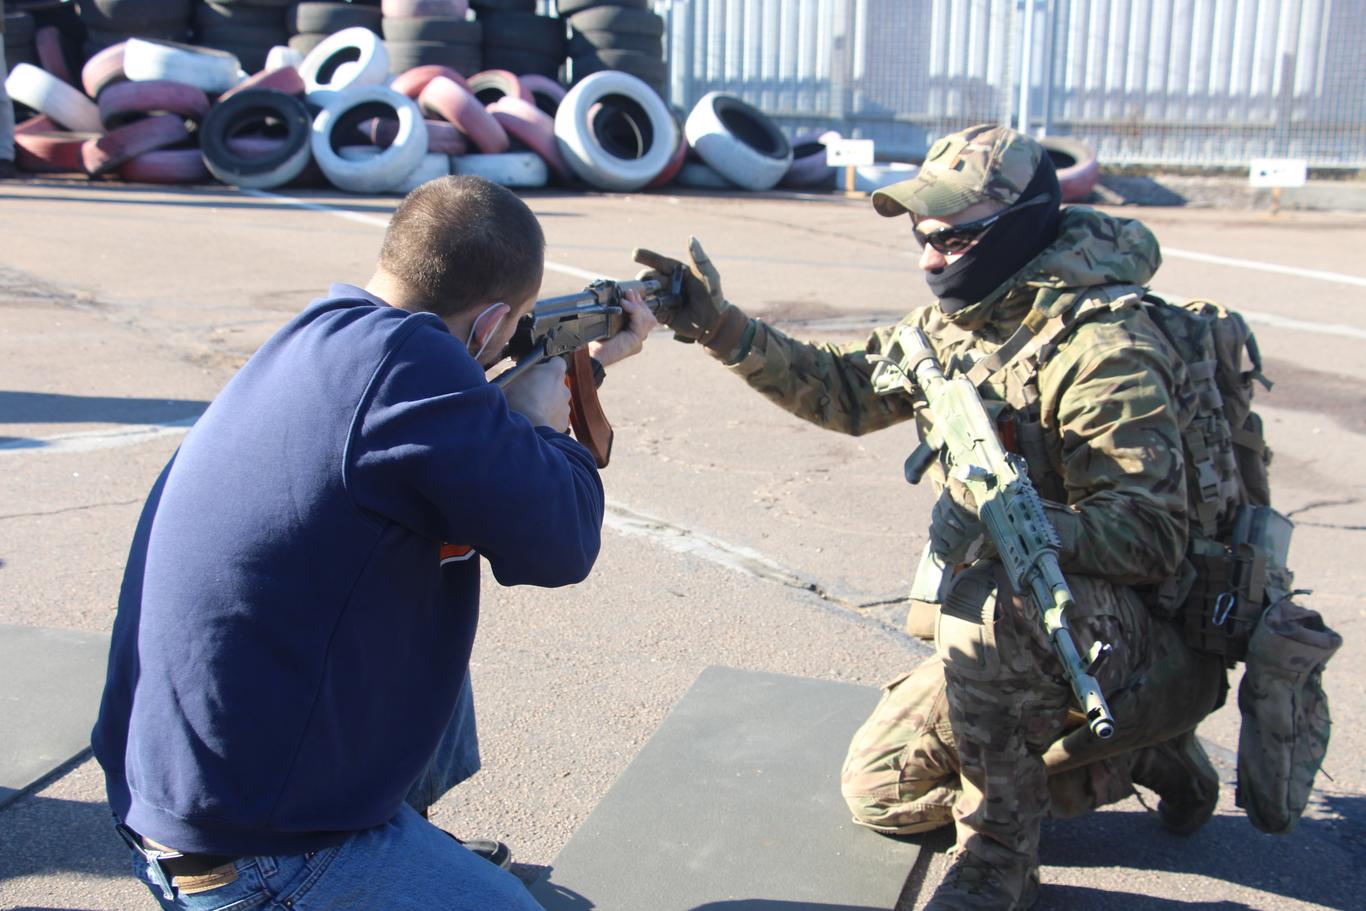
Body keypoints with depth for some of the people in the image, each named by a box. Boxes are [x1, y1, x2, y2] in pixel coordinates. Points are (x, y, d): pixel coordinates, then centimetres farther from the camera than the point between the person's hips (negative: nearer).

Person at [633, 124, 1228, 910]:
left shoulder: (1104, 351, -25)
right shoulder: (956, 325, 2)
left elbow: (1154, 535, -28)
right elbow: (844, 390, 3)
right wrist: (723, 328, -8)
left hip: (1141, 630, -8)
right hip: (1027, 635, 9)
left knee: (988, 600, -40)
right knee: (877, 792, 11)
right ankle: (1137, 755, 21)